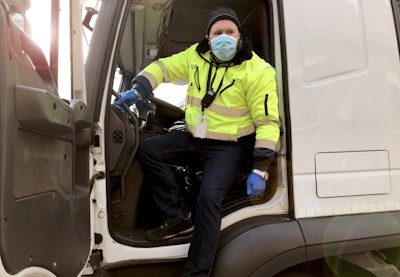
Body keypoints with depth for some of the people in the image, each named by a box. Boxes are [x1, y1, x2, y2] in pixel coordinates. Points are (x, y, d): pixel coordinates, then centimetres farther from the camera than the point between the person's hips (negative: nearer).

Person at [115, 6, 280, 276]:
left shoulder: (257, 71, -16)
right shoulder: (196, 56, 0)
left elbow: (267, 122, -17)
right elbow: (162, 67, 11)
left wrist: (260, 169, -23)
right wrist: (138, 90, -9)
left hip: (227, 145, -6)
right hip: (194, 136, 6)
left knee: (209, 197, -26)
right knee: (148, 149, -9)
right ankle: (180, 217, -1)